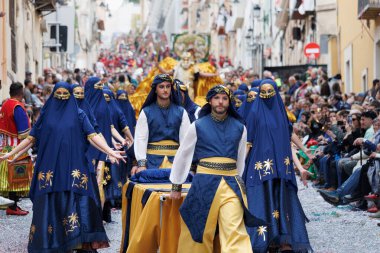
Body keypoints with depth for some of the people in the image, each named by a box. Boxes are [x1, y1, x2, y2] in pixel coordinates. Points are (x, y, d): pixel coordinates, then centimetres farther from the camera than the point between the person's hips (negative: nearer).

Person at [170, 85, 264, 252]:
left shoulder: (239, 128, 7)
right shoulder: (198, 126, 2)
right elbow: (183, 156, 7)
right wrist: (176, 186, 8)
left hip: (230, 183, 1)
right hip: (204, 182, -1)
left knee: (235, 231, -10)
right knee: (200, 230, 7)